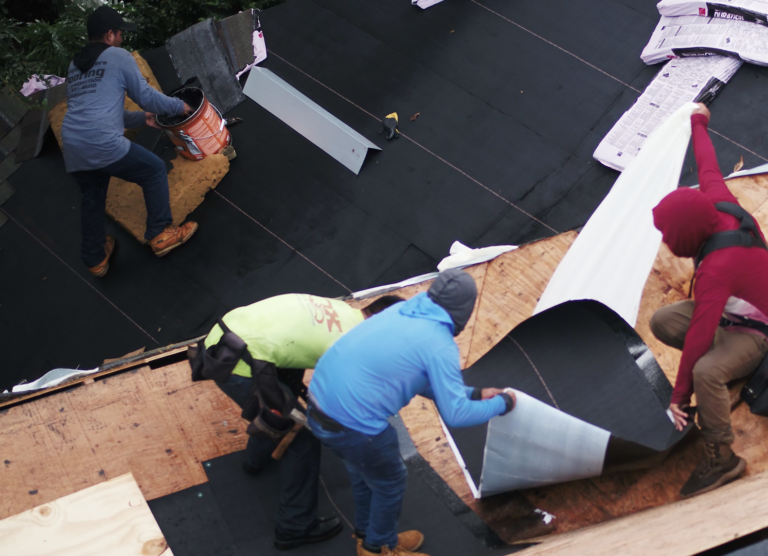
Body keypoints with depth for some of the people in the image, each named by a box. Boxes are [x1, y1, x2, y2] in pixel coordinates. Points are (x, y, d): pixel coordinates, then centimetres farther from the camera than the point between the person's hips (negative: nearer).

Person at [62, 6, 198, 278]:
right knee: (154, 170, 13)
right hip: (104, 145, -7)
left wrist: (139, 118, 38)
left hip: (73, 150, 7)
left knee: (92, 199, 26)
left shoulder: (74, 66, 26)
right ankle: (160, 234, 13)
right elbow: (145, 95, 6)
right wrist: (179, 106, 21)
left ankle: (95, 258, 34)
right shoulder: (118, 56, 5)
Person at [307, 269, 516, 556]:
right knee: (390, 483, 20)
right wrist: (501, 404, 5)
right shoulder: (440, 345, -14)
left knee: (364, 471, 33)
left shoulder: (401, 310, 10)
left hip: (319, 405, 8)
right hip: (353, 423, -8)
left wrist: (473, 393, 22)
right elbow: (455, 415, -11)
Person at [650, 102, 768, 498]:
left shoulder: (716, 271, -39)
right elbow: (708, 166, 1)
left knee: (706, 373, -35)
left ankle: (722, 459, -17)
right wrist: (698, 124, 20)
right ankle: (725, 363, 11)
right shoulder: (722, 205, -18)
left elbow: (699, 333, -37)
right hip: (736, 308, 9)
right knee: (662, 321, -6)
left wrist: (680, 395, -30)